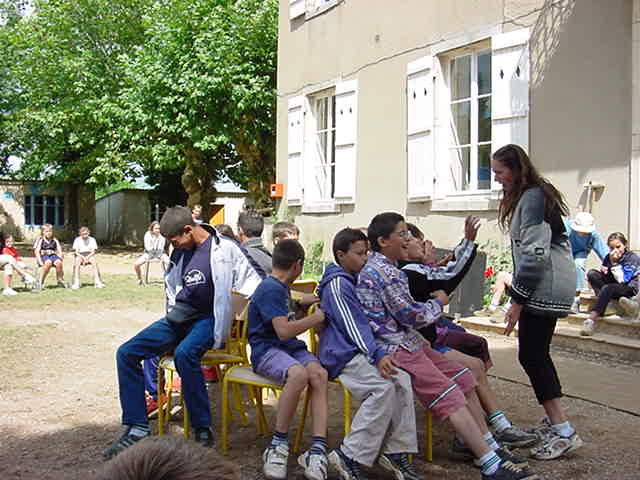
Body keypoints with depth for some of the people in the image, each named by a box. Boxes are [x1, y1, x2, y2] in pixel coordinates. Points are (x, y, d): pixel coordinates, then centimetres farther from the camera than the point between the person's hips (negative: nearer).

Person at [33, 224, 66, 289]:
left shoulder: (55, 240, 17)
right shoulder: (41, 240, 7)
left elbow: (59, 250, 13)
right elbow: (37, 251, -1)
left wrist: (60, 258, -8)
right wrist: (40, 261, -16)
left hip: (53, 255, 3)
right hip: (43, 255, -3)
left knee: (59, 263, -32)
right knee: (48, 262, -38)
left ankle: (60, 281, -16)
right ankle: (41, 282, -26)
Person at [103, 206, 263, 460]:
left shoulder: (225, 249, -9)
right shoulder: (181, 250, 12)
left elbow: (255, 282, -4)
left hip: (207, 319, -7)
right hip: (178, 317, 7)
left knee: (184, 353, -38)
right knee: (126, 353, -8)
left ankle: (203, 430, -27)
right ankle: (136, 427, -6)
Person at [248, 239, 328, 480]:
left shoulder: (282, 288, 22)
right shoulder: (270, 289, -10)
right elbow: (283, 330, -18)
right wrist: (316, 318, -7)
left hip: (290, 347, 8)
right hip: (266, 349, -8)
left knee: (319, 374, -24)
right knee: (299, 373, -38)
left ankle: (318, 448, -32)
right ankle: (278, 443, -22)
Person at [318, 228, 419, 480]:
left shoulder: (356, 280, 22)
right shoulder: (336, 284, -8)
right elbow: (352, 326, -16)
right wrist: (377, 355, -25)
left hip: (359, 351, 9)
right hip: (342, 355, -8)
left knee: (402, 378, -18)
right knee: (384, 386, -30)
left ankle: (395, 451, -13)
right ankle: (349, 456, -22)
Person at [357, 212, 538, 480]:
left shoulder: (383, 267, 15)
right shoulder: (385, 273, -18)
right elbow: (412, 316, -17)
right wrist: (439, 302, 2)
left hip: (409, 342, 11)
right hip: (397, 350, -11)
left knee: (464, 379, 10)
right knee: (451, 398, -17)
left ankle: (490, 447, 13)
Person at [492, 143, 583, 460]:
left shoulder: (533, 197, -14)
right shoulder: (529, 195, 18)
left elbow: (535, 254, -21)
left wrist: (517, 301, -19)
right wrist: (519, 293, 18)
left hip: (545, 287, -10)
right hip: (546, 287, 10)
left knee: (531, 356, -8)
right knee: (537, 355, 14)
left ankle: (564, 433, -6)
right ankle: (556, 424, 23)